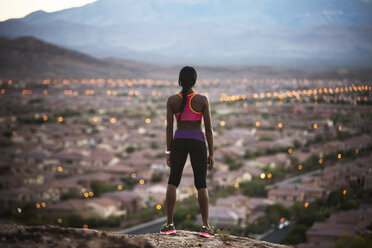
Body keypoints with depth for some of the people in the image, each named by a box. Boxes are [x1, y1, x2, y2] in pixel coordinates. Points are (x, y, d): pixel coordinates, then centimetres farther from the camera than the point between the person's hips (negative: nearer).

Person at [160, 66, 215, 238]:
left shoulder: (172, 100, -3)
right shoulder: (202, 100, -7)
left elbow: (169, 128, -2)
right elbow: (209, 129, -6)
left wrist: (168, 152, 6)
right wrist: (211, 154, 0)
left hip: (179, 142, 1)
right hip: (197, 143, -1)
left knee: (172, 182, 9)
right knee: (201, 185, 4)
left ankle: (169, 224, 1)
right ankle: (205, 226, -1)